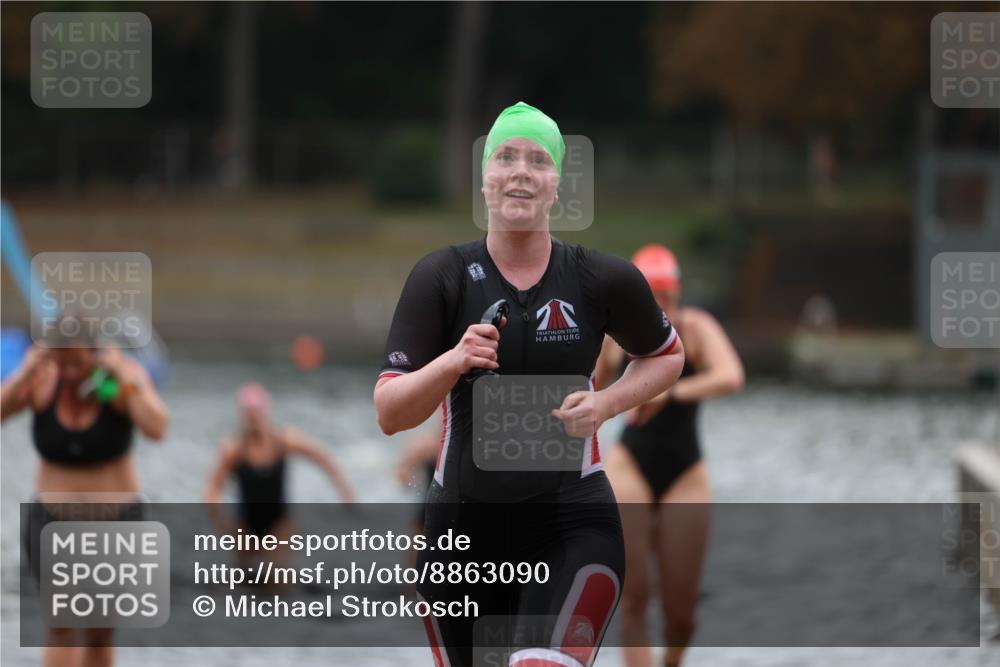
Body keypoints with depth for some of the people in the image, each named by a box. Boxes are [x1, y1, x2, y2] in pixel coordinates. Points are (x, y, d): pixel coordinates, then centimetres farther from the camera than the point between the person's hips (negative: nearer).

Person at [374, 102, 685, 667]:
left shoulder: (603, 280, -2)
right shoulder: (442, 277, -4)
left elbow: (668, 356, 17)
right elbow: (389, 414, -9)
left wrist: (607, 403, -3)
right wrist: (454, 362, -28)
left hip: (572, 525, -2)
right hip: (462, 528, 2)